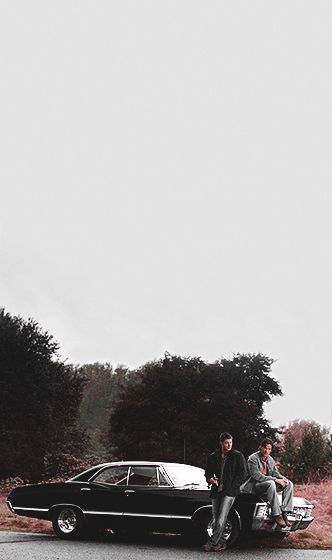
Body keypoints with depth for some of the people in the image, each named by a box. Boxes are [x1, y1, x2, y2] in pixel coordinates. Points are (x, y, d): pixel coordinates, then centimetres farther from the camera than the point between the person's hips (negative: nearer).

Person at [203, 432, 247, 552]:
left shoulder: (238, 456, 3)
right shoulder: (213, 457, 12)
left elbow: (242, 474, 0)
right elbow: (208, 472, 21)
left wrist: (228, 486, -8)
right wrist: (210, 479, -3)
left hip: (229, 491, -4)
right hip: (216, 491, 4)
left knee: (221, 519, -13)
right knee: (215, 519, 3)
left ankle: (211, 542, -13)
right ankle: (220, 542, 12)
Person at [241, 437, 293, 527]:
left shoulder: (271, 460, 13)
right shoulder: (253, 458, -12)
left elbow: (275, 473, 13)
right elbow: (256, 476, -22)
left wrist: (283, 478, -11)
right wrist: (275, 480, -26)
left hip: (269, 484, 8)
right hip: (254, 487, -8)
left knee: (289, 484, -7)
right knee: (271, 483, -37)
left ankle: (284, 512, -17)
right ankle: (276, 514, -34)